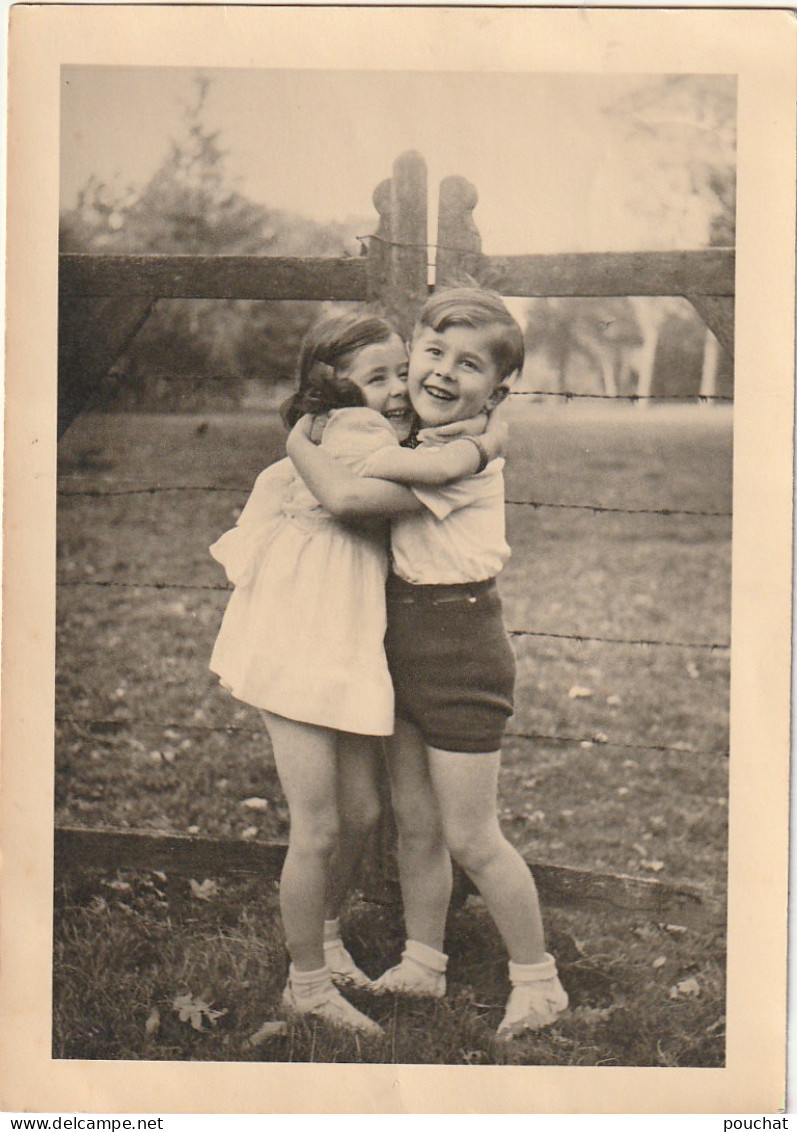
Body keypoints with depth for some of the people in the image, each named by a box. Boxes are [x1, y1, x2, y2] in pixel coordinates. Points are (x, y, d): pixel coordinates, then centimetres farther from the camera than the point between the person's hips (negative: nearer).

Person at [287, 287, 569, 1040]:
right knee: (414, 824, 17)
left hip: (458, 650, -8)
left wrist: (299, 439, -11)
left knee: (471, 840, 1)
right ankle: (422, 964, 33)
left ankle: (538, 982, 19)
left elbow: (345, 498, -28)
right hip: (405, 647, 8)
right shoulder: (414, 444, 7)